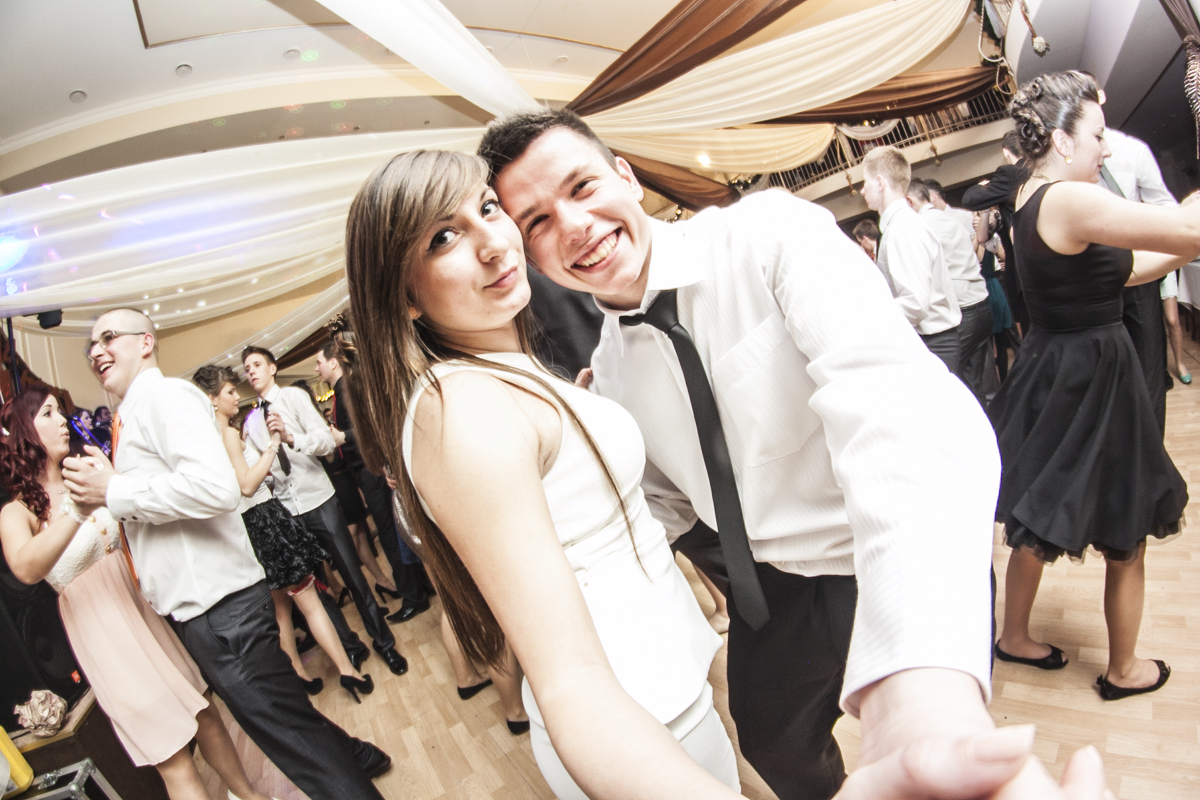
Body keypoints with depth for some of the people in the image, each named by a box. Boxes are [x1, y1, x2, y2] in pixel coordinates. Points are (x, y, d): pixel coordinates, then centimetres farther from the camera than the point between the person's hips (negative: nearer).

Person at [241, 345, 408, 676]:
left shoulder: (294, 396, -1)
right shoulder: (251, 420, 14)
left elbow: (326, 441, -13)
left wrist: (290, 436, -30)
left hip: (318, 500, -5)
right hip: (286, 509, 5)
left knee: (352, 573, -2)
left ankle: (382, 640, 12)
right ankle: (348, 644, 25)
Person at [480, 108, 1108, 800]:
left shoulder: (771, 235, -24)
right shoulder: (608, 370, -6)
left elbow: (898, 406, -40)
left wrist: (920, 684, -55)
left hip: (908, 571, -5)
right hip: (769, 582, 6)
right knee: (770, 741, 27)